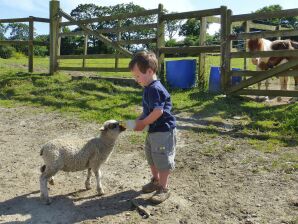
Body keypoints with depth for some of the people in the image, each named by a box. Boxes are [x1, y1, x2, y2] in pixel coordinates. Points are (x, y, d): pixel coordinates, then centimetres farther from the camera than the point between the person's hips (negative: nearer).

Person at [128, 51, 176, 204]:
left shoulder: (155, 89, -23)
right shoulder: (149, 88, 8)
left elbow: (158, 111, -29)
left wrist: (143, 123, -18)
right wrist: (139, 120, 3)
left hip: (163, 131, -11)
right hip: (154, 130, 11)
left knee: (162, 159, 1)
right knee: (151, 157, 22)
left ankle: (163, 188, 14)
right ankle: (156, 180, 40)